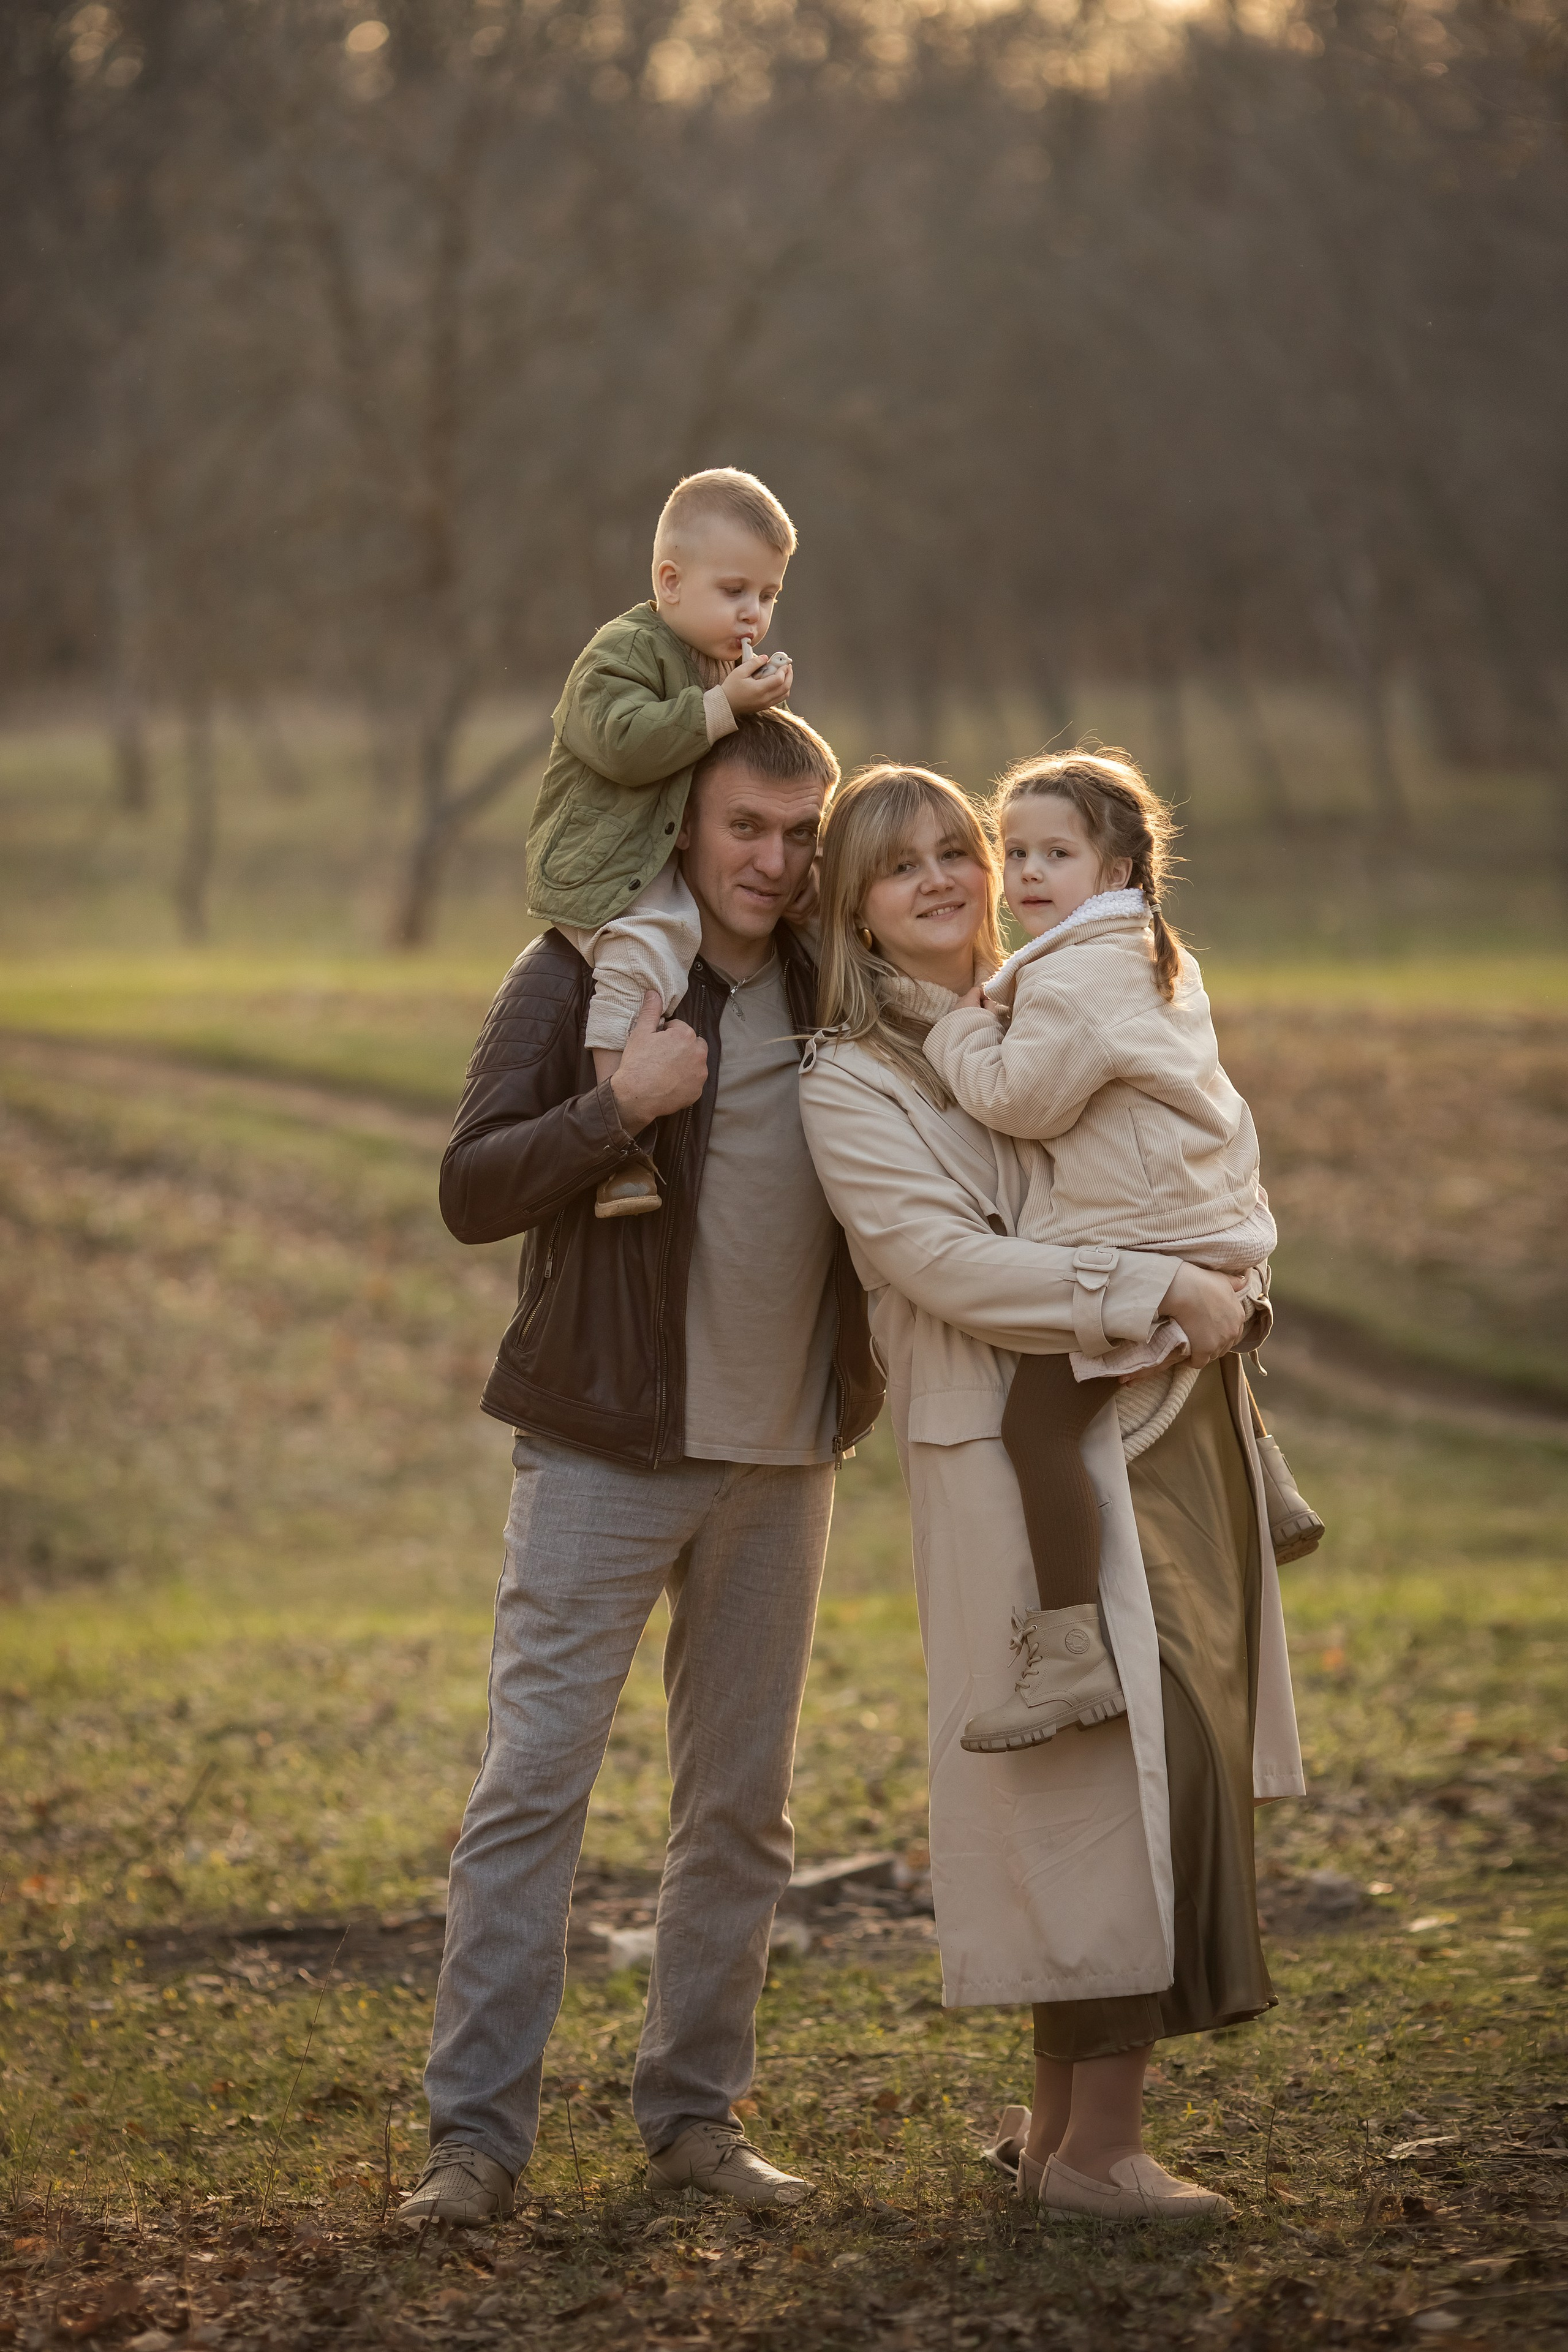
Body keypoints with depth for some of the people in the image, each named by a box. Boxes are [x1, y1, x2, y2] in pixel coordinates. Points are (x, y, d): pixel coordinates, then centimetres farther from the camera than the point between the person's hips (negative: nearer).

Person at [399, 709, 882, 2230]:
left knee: (740, 1805, 10)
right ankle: (476, 2130, -3)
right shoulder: (581, 976, -6)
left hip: (779, 1461, 5)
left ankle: (693, 2111, 20)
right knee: (532, 1785, -7)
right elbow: (471, 1191, -12)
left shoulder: (832, 991, 7)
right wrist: (620, 1105, -23)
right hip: (606, 1449, -5)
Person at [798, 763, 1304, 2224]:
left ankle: (1058, 2122, 17)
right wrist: (1158, 1292, -17)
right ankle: (1091, 2143, -3)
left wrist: (1224, 1287, 12)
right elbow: (949, 1263, -15)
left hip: (1167, 1429, 7)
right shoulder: (850, 1079, -4)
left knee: (1182, 1758, 6)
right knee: (1111, 1767, -11)